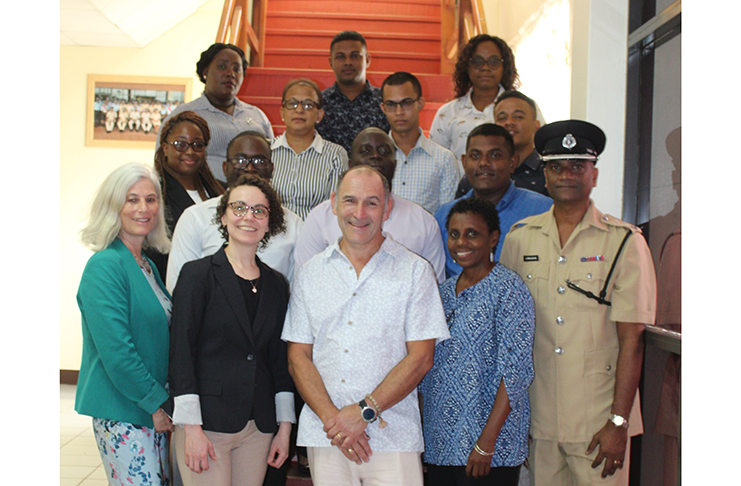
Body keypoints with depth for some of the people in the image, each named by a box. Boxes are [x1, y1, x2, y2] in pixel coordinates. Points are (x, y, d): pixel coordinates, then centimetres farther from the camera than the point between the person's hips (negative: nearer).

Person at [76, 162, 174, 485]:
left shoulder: (148, 266, 11)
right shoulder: (105, 265, -15)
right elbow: (116, 351, -20)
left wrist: (162, 401, 11)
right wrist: (156, 403, -15)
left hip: (153, 409, 8)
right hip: (121, 412, -8)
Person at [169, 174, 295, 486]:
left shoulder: (277, 284, 10)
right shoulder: (198, 274, -3)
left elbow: (280, 358, 13)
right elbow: (181, 352, -7)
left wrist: (285, 426, 9)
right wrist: (192, 428, -13)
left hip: (259, 428, 4)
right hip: (207, 422, -4)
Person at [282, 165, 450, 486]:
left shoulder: (415, 271, 2)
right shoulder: (310, 274, 9)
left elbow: (421, 357, -4)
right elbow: (298, 356, 5)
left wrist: (364, 411, -11)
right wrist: (331, 418, -9)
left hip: (392, 436, -2)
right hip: (323, 435, 2)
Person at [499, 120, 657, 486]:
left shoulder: (625, 242, -4)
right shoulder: (520, 237, 5)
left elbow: (631, 339, -7)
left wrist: (618, 421, -11)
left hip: (599, 420, -2)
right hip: (536, 419, 3)